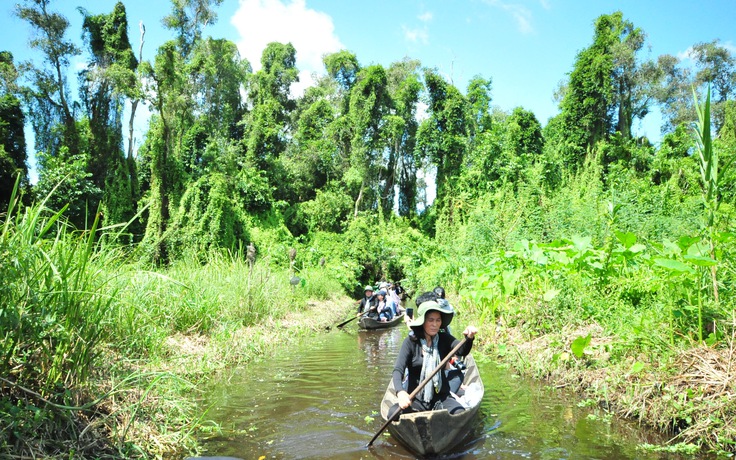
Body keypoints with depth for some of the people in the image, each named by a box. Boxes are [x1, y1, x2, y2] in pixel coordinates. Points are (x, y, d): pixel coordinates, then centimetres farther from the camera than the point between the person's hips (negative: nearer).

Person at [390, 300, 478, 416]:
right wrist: (400, 392, -34)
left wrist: (469, 338, -40)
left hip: (441, 397, 1)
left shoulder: (444, 339, 3)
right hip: (415, 399, -1)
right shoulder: (411, 342, -4)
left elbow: (462, 351, -17)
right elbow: (398, 370, -14)